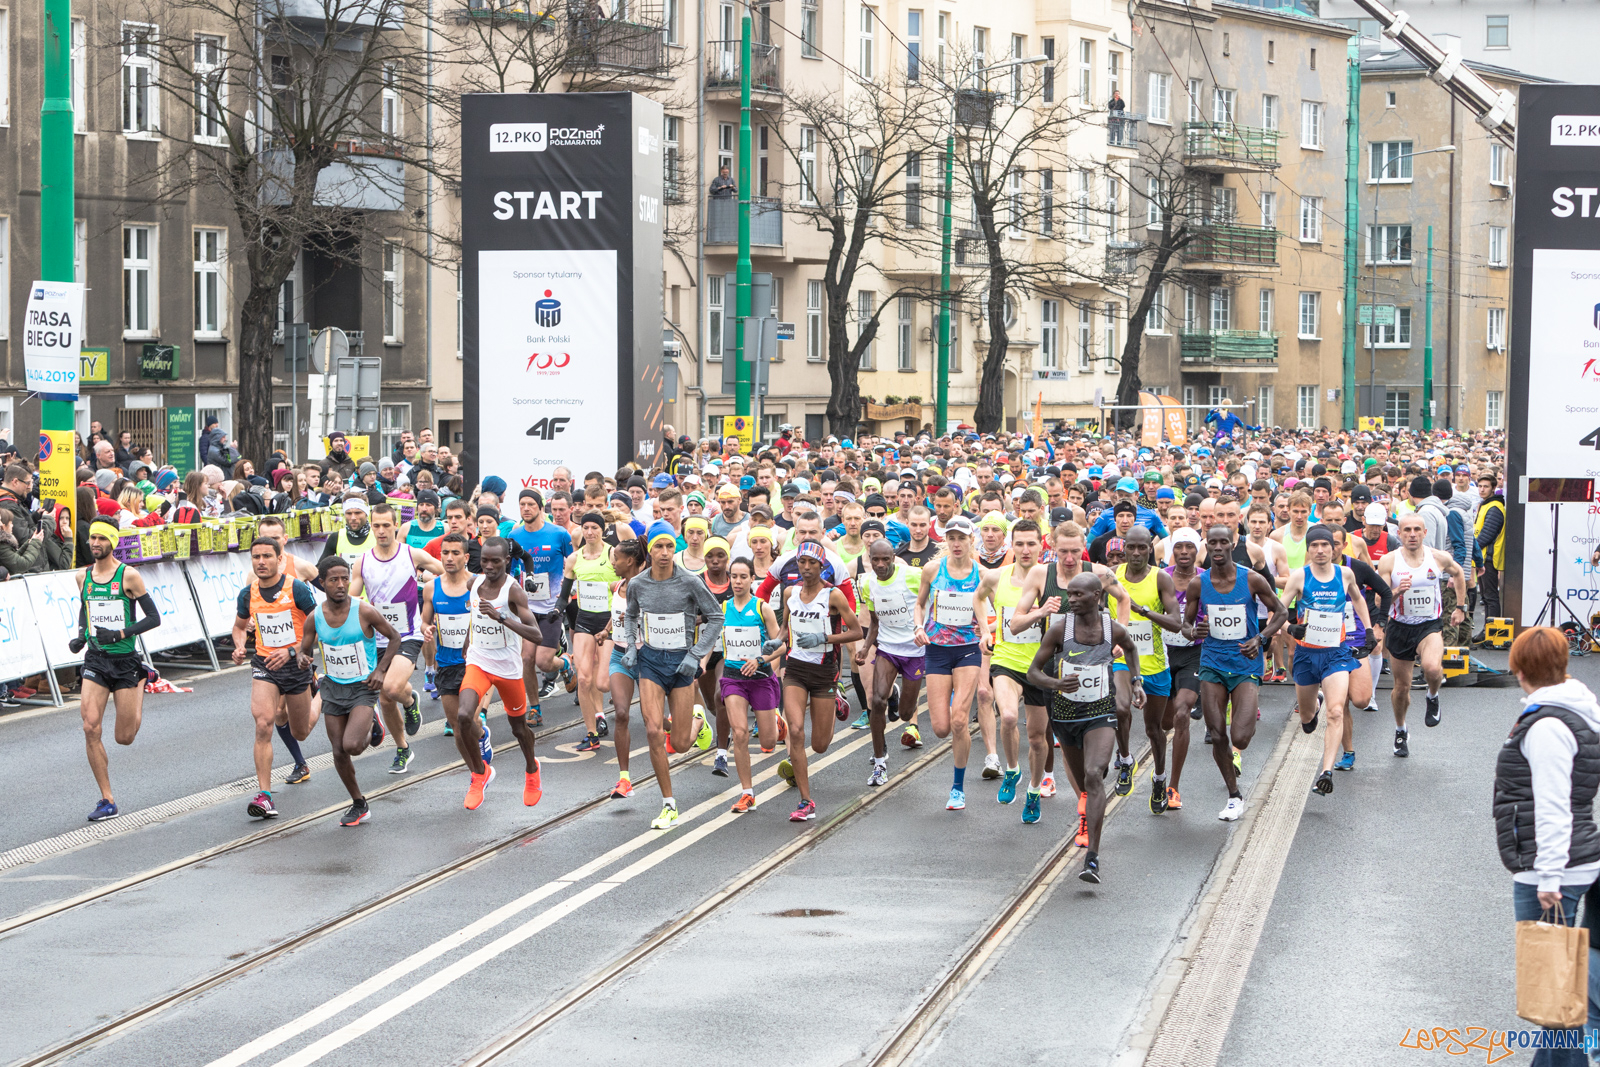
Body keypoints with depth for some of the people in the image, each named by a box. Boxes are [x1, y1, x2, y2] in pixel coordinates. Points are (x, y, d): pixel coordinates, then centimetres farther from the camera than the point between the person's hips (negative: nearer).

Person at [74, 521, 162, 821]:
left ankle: (141, 686, 35)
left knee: (124, 737, 2)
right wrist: (81, 635, 7)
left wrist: (120, 633, -19)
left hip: (125, 660, -3)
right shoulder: (83, 577, 6)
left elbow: (154, 618, -7)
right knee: (91, 728, -14)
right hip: (95, 660, 3)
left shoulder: (128, 576, -9)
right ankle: (108, 802, -6)